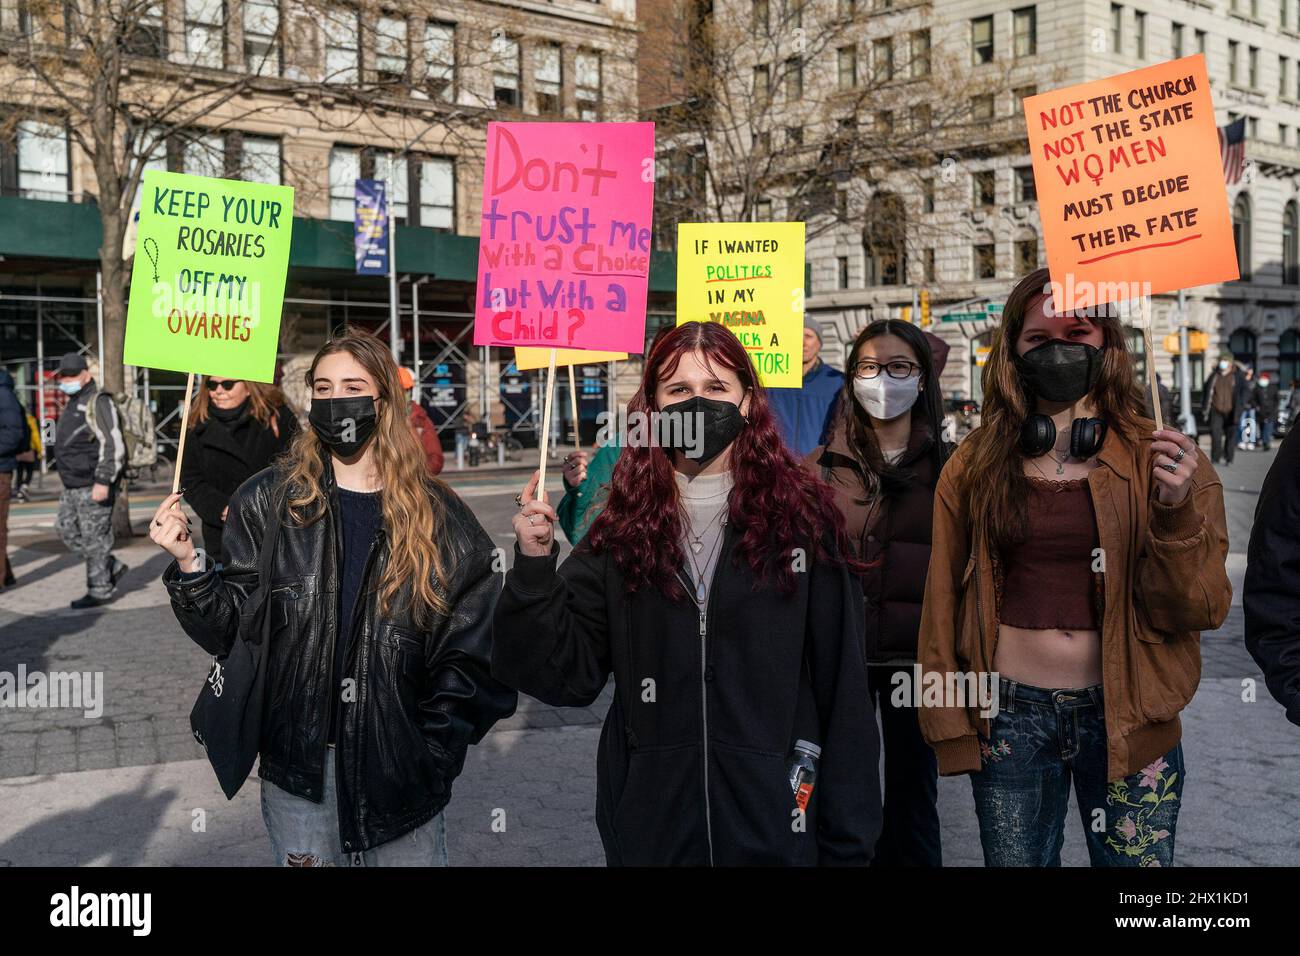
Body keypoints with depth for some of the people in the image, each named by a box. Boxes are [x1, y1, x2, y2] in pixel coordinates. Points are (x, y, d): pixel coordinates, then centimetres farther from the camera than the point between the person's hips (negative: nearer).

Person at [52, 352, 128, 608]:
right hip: (73, 486, 10)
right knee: (67, 530, 12)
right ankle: (113, 568, 20)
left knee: (95, 538, -3)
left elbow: (113, 445, -20)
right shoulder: (72, 404, 18)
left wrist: (103, 481, -25)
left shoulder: (98, 402, -13)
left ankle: (100, 590, 7)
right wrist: (68, 481, 24)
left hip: (94, 486, -10)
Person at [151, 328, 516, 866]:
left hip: (402, 775, 0)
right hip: (298, 767, 0)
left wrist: (436, 755, -5)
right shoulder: (268, 503, -1)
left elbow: (468, 655, 1)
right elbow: (231, 627, -2)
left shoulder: (440, 520, -1)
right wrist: (188, 564, -16)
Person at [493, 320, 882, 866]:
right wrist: (535, 566, -15)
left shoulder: (802, 518, -5)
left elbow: (842, 693, -3)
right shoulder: (622, 531, 0)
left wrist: (848, 845, -3)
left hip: (776, 827, -1)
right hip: (649, 832, 2)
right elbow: (567, 677, -2)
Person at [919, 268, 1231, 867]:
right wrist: (945, 717, 5)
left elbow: (1200, 611, -4)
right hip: (1009, 716, 1)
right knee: (1014, 861, 11)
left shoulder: (1159, 458, -1)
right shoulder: (974, 467, 2)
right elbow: (942, 600, 8)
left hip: (1124, 719, -1)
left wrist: (1176, 511, -19)